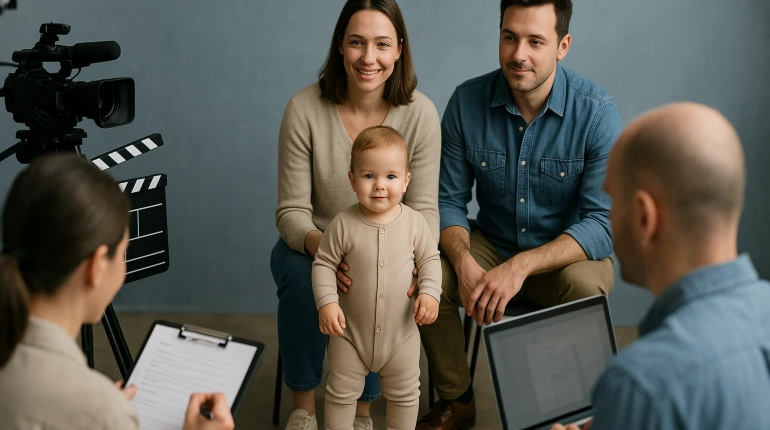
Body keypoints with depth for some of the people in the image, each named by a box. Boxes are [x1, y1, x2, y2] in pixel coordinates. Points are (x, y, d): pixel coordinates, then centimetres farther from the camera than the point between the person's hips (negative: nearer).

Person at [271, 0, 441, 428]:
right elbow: (291, 210, -13)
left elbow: (424, 209, -11)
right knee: (300, 275, -33)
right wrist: (321, 247, -35)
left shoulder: (420, 113, -13)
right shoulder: (305, 109, -15)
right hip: (314, 244, 0)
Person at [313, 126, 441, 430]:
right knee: (341, 393, 12)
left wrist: (430, 293, -14)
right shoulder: (343, 224, -16)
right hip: (350, 331, -1)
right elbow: (324, 263, -8)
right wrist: (326, 301, -19)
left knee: (404, 395, 17)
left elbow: (429, 259, 0)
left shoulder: (414, 223, -11)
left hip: (401, 331, 1)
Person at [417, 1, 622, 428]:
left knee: (585, 288, -35)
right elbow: (449, 200, -4)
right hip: (493, 245, 3)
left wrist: (521, 266, -35)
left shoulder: (597, 112, -18)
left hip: (568, 253, -2)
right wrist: (465, 264, -25)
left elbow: (602, 224, -21)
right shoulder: (467, 101, -9)